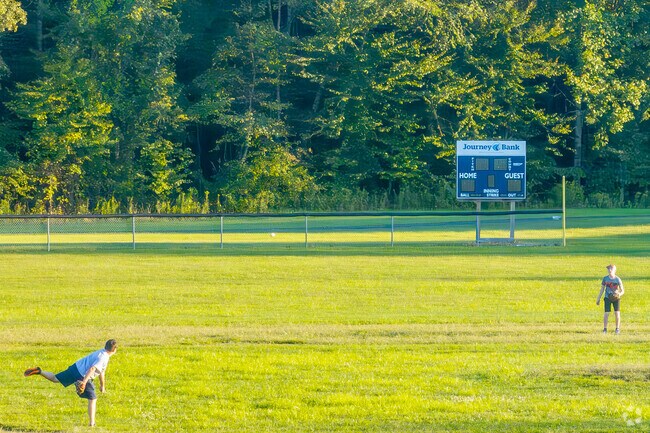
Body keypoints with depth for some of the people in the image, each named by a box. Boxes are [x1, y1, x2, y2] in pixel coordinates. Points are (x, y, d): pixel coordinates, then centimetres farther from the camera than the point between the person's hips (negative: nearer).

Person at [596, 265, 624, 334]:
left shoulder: (618, 279, -7)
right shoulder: (605, 278, -2)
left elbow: (622, 290, -5)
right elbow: (602, 289, 6)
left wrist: (620, 294, -28)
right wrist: (598, 299, 5)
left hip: (616, 298, 0)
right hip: (608, 298, 0)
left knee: (617, 313, -4)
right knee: (606, 313, -8)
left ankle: (617, 328, 10)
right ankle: (605, 329, 2)